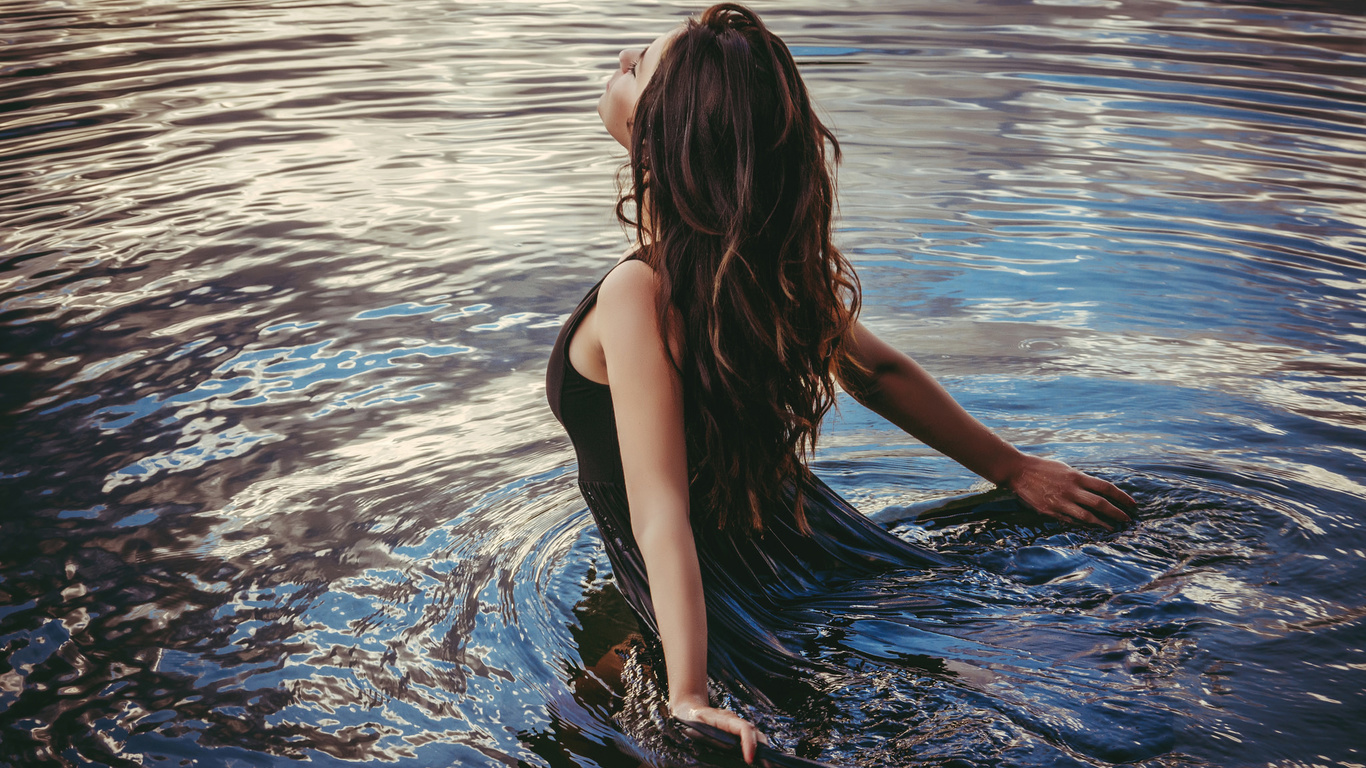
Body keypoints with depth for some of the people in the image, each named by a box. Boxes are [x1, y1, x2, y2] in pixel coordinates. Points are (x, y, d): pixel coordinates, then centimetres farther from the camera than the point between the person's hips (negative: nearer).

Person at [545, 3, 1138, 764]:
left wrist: (688, 696, -34)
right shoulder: (764, 260, -7)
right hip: (798, 532, 7)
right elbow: (883, 372, 4)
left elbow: (661, 514, -34)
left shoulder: (639, 295, -28)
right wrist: (1014, 468, 15)